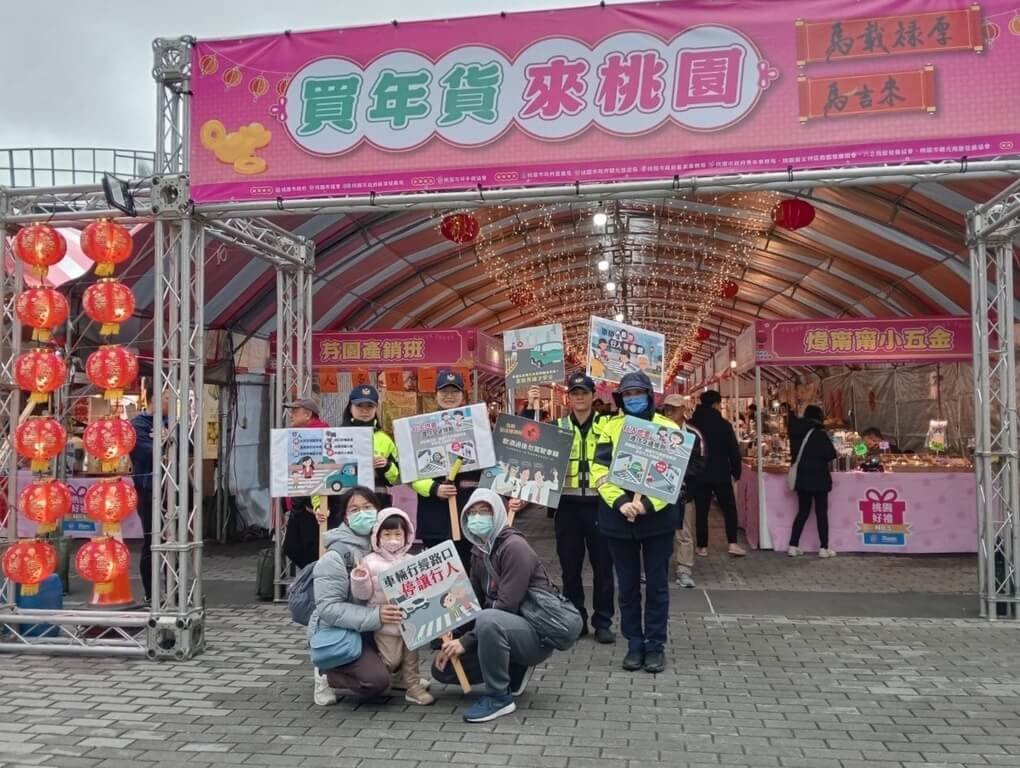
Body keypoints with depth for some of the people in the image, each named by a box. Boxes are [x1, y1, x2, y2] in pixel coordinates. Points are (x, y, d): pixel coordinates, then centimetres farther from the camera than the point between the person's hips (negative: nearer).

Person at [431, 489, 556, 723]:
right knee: (442, 667, 3)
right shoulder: (478, 552, 8)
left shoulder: (514, 546, -18)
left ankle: (499, 697, -18)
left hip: (537, 634, -8)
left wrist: (465, 642, -23)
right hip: (507, 629, 9)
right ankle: (513, 671, 15)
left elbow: (506, 606, -24)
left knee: (488, 620, -38)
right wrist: (452, 640, -9)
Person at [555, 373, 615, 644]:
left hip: (599, 504, -2)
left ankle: (603, 622, 15)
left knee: (603, 565, 4)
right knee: (570, 565, 9)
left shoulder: (607, 425, 2)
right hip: (567, 505, 2)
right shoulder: (557, 427, 8)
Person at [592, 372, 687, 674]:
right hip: (619, 518, 2)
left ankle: (655, 644, 18)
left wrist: (648, 503, -19)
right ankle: (635, 643, 21)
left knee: (657, 584, 6)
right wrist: (620, 501, -17)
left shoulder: (666, 427, 0)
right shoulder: (611, 427, 5)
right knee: (627, 584, 10)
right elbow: (600, 470, -2)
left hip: (657, 517, -1)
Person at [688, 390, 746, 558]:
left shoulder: (692, 424, -2)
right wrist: (736, 471, 6)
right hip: (721, 474, -1)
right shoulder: (724, 424, -8)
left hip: (699, 474, 2)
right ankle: (733, 544, 3)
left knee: (701, 511, 8)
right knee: (729, 508, 11)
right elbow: (734, 450, -6)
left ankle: (702, 547, 9)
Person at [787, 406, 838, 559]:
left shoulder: (796, 434, 4)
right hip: (818, 478, -6)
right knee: (821, 513, 3)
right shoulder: (820, 434, -14)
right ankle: (824, 548, 6)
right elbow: (831, 454, -16)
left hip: (801, 477, 6)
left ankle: (793, 546, 9)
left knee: (802, 512, 13)